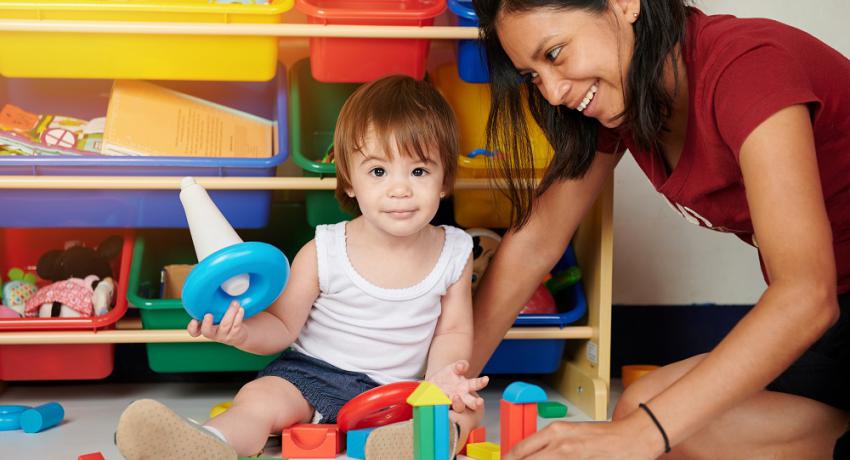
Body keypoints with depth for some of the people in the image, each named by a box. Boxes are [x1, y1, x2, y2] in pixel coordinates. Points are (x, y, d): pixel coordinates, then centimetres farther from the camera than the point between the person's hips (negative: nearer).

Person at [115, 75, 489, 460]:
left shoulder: (454, 253, -3)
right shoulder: (322, 254, -10)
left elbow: (453, 331, 5)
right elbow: (282, 326, -4)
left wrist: (441, 376, -17)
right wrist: (242, 331, -26)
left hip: (398, 390, 2)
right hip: (313, 374, -1)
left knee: (463, 414, -25)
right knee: (260, 398, -29)